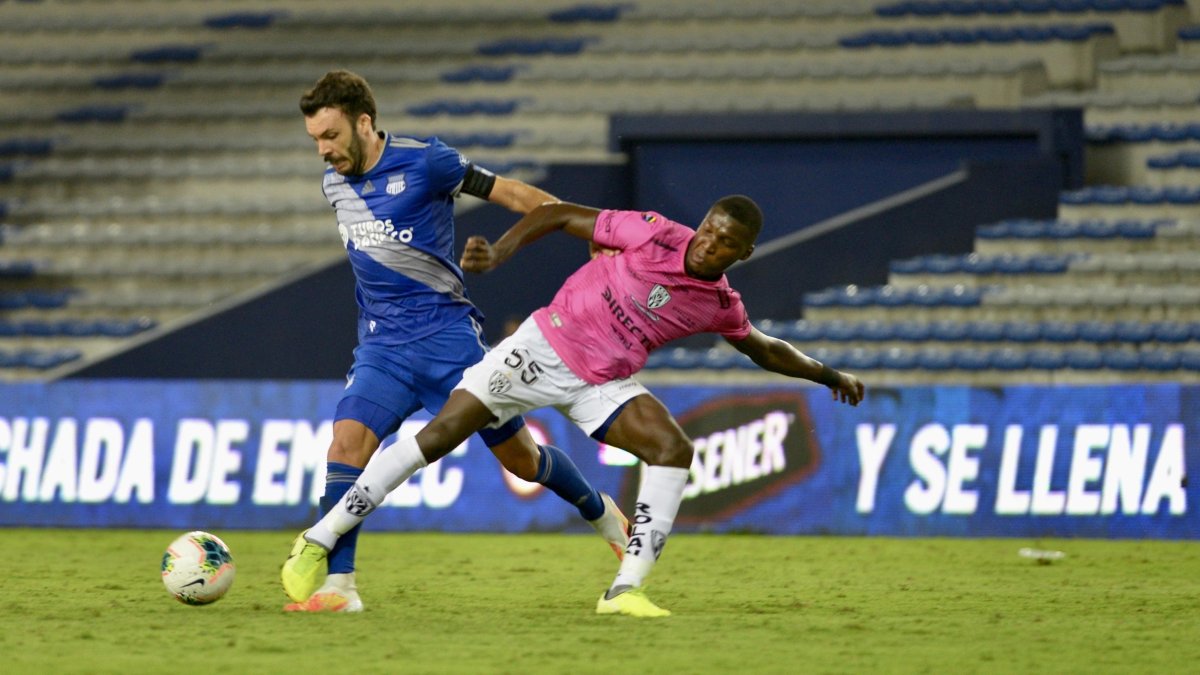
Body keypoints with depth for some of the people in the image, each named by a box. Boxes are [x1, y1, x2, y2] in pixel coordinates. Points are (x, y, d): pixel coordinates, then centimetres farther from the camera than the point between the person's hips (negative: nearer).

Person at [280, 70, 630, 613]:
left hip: (445, 333, -4)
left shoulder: (423, 161, -13)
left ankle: (601, 513, 32)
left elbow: (511, 193, -7)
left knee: (518, 455, 4)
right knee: (346, 442, -18)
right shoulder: (334, 182, 6)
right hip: (380, 346, 4)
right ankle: (337, 586, -19)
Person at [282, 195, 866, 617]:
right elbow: (561, 216, -9)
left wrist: (827, 375, 20)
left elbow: (762, 349, 21)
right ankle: (318, 542, -3)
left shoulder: (720, 307, 0)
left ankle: (626, 589, -18)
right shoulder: (655, 235, -14)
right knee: (438, 435, -11)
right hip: (545, 346, -4)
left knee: (673, 449, -19)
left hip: (603, 382, 4)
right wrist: (497, 252, -21)